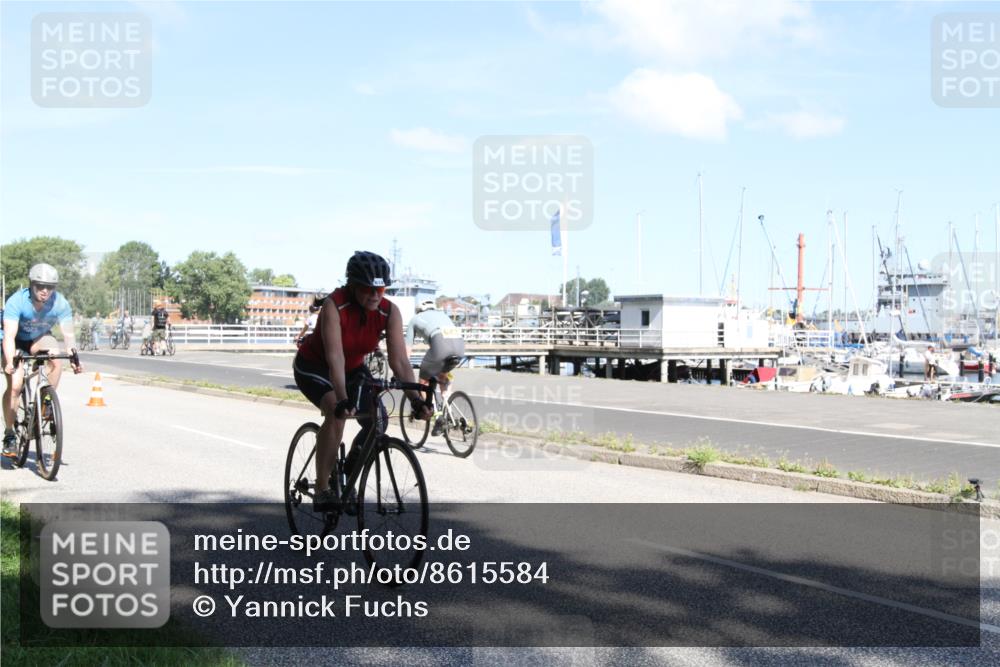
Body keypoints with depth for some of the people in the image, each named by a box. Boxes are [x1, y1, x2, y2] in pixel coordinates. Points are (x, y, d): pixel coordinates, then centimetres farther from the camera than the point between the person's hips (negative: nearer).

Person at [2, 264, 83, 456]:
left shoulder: (60, 303, -24)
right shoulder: (16, 302, -31)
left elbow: (68, 334, -24)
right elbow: (9, 336, -37)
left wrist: (74, 358, -41)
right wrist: (9, 362, -52)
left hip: (40, 338, 2)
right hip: (17, 341, -2)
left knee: (56, 358, -32)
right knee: (15, 385, -16)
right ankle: (9, 435, -1)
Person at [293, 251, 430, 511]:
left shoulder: (389, 312, -20)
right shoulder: (333, 305, -32)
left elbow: (399, 360, -23)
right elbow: (335, 357, -40)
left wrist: (416, 399, -35)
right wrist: (342, 400, -51)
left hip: (353, 368, 5)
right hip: (313, 366, -5)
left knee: (377, 422, -13)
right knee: (336, 413, -31)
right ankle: (322, 490, -21)